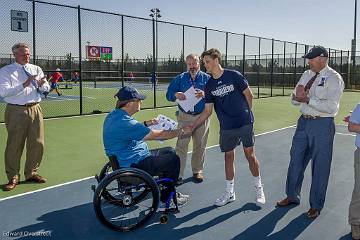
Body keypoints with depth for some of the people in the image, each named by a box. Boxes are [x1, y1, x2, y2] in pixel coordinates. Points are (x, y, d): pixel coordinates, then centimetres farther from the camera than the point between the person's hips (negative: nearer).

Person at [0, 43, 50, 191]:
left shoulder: (36, 69, 12)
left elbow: (46, 89, 9)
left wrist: (41, 85, -14)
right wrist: (24, 85, -21)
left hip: (35, 109, 4)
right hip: (16, 112, -4)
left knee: (37, 143, 7)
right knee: (14, 145, 1)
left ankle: (31, 173, 25)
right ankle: (13, 177, 16)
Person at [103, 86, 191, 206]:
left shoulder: (114, 115, 3)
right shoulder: (124, 123, -29)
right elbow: (157, 135, -25)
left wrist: (146, 124, 8)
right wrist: (182, 131, -14)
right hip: (134, 166, -10)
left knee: (170, 151, 16)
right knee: (173, 159, -5)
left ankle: (169, 190, 27)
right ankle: (166, 197, 13)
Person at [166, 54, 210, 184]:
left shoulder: (207, 78, 6)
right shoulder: (180, 78, 8)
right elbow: (168, 94, 5)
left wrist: (204, 94, -21)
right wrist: (176, 95, -17)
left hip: (202, 117, 1)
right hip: (184, 117, -1)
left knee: (200, 146, 9)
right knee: (181, 145, -6)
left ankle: (197, 171, 23)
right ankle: (178, 173, -2)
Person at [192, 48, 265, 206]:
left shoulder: (234, 75, -7)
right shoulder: (209, 86, 3)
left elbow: (249, 95, 1)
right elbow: (207, 111, 4)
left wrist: (245, 113, 7)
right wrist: (193, 126, -3)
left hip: (245, 123, -3)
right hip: (226, 128, 3)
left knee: (250, 155, 3)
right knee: (228, 157, 8)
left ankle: (259, 189, 22)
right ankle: (229, 193, 22)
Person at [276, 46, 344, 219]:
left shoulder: (334, 78, -10)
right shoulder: (306, 75, 10)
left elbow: (330, 107, -21)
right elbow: (294, 100, 11)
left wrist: (307, 99, -20)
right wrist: (298, 96, -11)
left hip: (322, 125, -6)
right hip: (304, 122, 6)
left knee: (320, 166, 5)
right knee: (296, 160, 14)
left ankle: (316, 205, 22)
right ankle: (292, 196, 32)